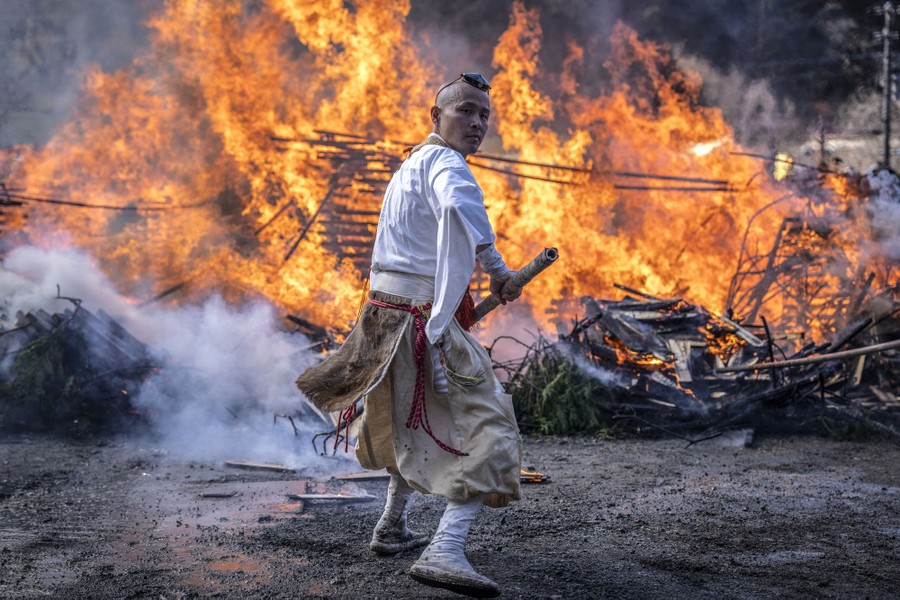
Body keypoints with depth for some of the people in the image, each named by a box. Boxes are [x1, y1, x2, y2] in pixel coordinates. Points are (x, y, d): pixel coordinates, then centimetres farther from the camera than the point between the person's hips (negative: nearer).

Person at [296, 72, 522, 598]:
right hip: (424, 321, -10)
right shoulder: (446, 164, -11)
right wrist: (497, 267, -29)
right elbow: (459, 205, -36)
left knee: (417, 422, 29)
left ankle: (393, 528, 40)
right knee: (487, 427, -13)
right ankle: (446, 551, -26)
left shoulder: (412, 165, 21)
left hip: (387, 315, 10)